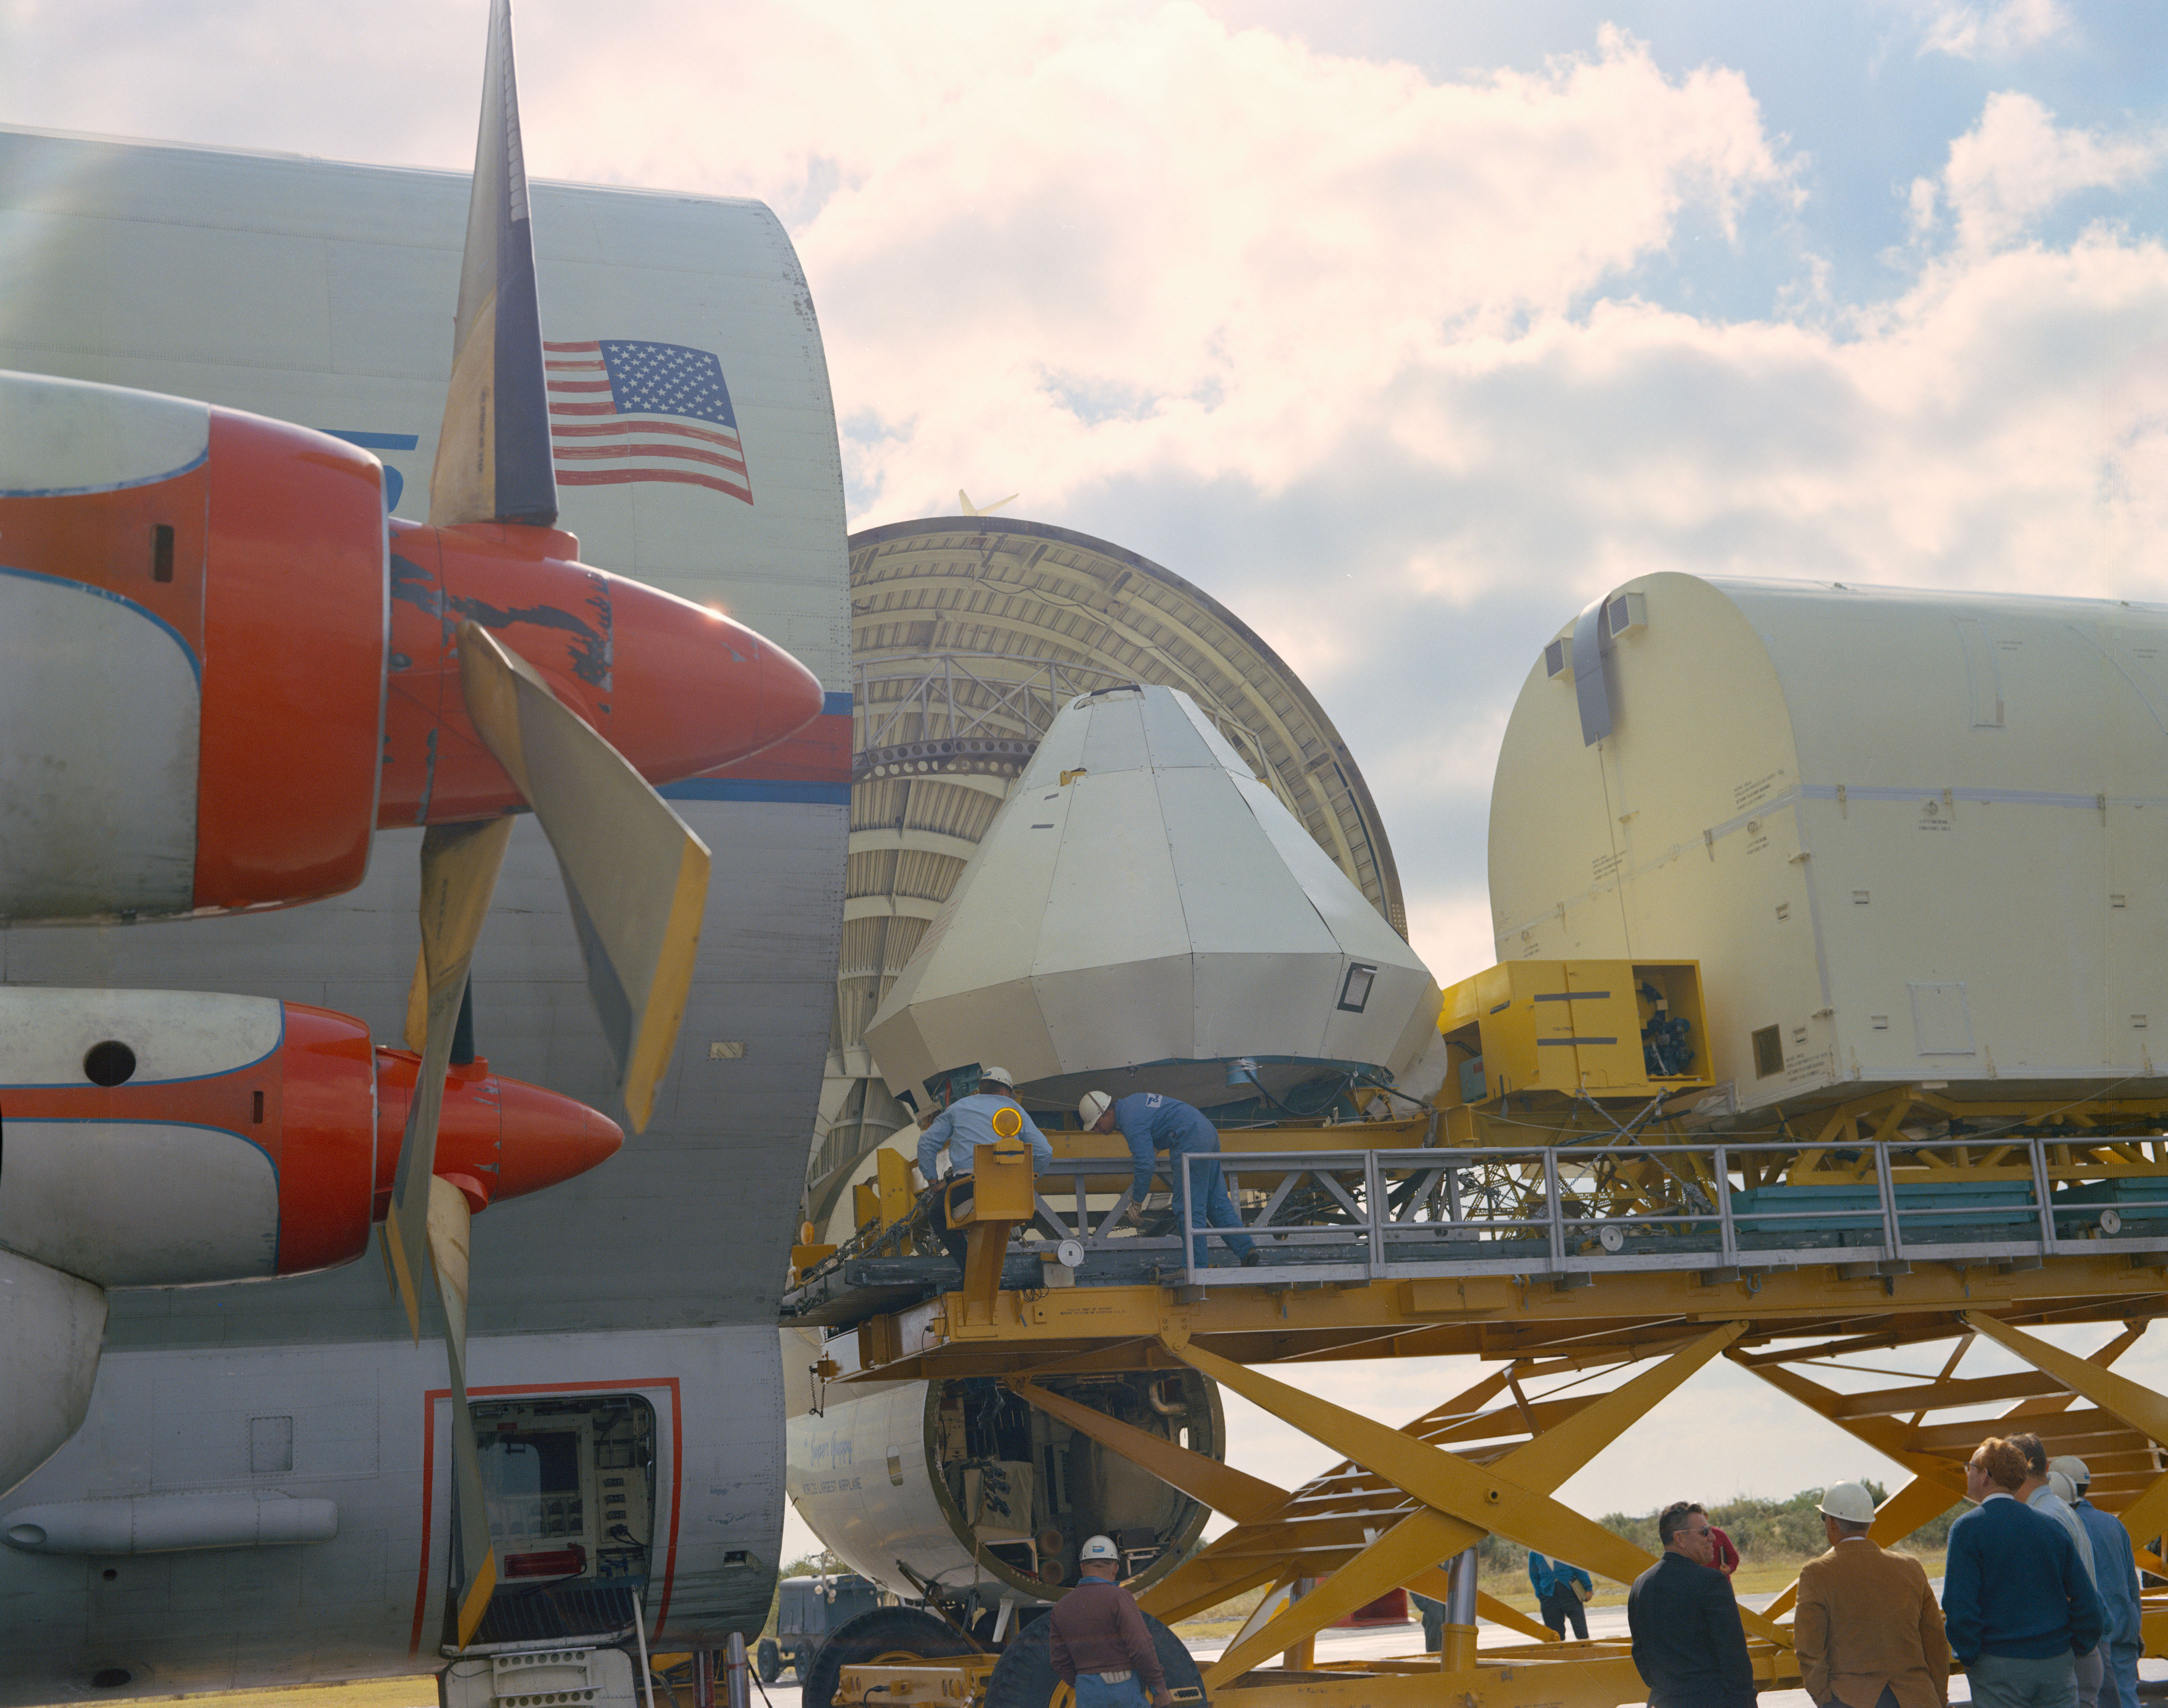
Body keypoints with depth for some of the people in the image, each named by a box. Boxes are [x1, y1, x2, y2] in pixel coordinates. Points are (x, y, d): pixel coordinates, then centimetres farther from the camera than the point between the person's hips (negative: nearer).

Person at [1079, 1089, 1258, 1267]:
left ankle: (1197, 1267, -5)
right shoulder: (1131, 1101, 17)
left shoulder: (1131, 1122, -15)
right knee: (1217, 1202, 10)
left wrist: (1136, 1202, -8)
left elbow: (1145, 1164, -20)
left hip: (1191, 1144, -10)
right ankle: (1248, 1251, 3)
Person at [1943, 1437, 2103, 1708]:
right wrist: (2074, 1651, 14)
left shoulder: (1967, 1528, -9)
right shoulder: (2051, 1526, 5)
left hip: (1999, 1669, -4)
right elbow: (2086, 1601, 4)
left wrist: (1969, 1658, -2)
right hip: (2057, 1665, 4)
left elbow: (1959, 1608, -15)